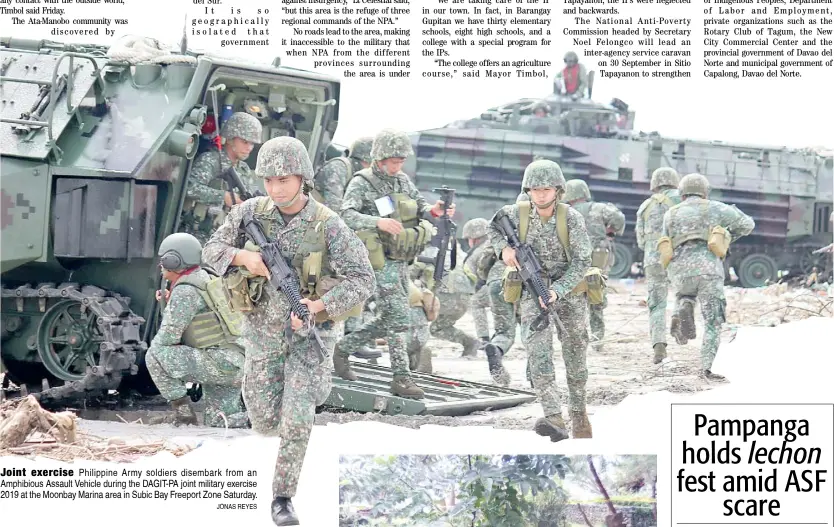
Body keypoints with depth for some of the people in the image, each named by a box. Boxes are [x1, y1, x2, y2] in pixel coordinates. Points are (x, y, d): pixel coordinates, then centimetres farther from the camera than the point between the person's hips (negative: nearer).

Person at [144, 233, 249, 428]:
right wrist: (168, 304, 18)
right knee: (217, 422, 16)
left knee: (155, 356, -9)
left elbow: (168, 337, -14)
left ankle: (183, 411, -2)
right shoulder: (205, 279, 19)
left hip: (221, 363, -10)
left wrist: (153, 345, 7)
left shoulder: (185, 291, -11)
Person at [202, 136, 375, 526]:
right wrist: (243, 256, -23)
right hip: (263, 332, 3)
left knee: (296, 421, -13)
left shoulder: (328, 225, -17)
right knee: (266, 423, 8)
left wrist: (317, 306, -31)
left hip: (310, 333, -3)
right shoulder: (250, 212, -9)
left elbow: (361, 280, -17)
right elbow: (212, 251, -1)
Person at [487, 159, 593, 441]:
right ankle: (555, 420, -34)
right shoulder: (518, 212, -10)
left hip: (568, 288, 0)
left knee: (575, 352, 10)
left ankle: (578, 411, 37)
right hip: (533, 289, 0)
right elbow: (493, 227, 11)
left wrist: (556, 291, -30)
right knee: (537, 344, -23)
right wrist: (504, 248, -10)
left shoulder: (571, 217, -16)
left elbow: (581, 262, -18)